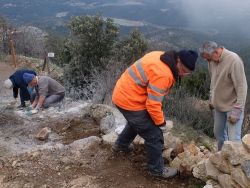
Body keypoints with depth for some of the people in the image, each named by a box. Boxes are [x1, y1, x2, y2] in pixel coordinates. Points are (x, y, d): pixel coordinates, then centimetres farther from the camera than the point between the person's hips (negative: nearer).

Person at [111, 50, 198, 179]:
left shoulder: (161, 57, 3)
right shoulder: (162, 74, -28)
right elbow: (153, 104, -25)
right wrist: (161, 122, -8)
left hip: (122, 93, 10)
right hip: (130, 101, -10)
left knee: (136, 122, 36)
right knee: (154, 136, 1)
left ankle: (120, 145, 57)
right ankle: (157, 170, 18)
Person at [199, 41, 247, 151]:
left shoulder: (234, 60, -27)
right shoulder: (212, 60, -5)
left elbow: (241, 87, -24)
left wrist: (237, 111, -24)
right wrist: (211, 98, 14)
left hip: (232, 106, -7)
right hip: (218, 105, 7)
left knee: (233, 140, -8)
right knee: (218, 133, 20)